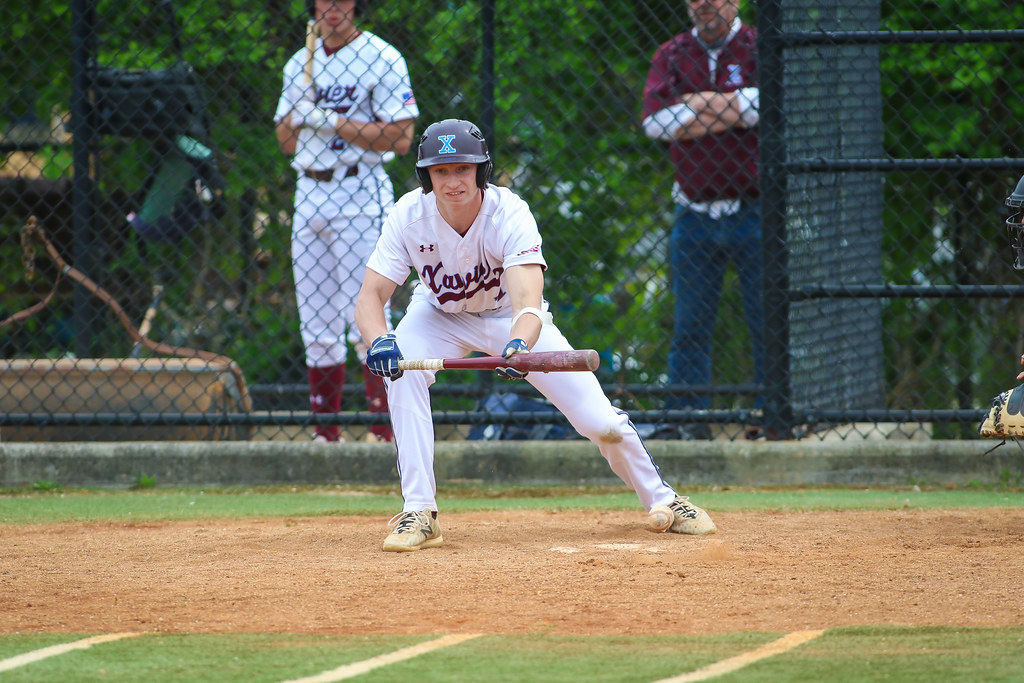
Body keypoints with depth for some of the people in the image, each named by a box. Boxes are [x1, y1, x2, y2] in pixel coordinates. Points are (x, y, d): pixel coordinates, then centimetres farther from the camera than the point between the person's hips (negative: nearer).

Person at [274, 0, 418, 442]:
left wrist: (331, 122, -14)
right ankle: (325, 433, 9)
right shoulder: (299, 65, 16)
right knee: (316, 324, 5)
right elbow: (286, 142, 17)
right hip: (309, 194, 6)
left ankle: (386, 429, -10)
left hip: (360, 194, -6)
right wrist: (300, 104, -3)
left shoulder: (382, 59, -4)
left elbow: (401, 138, -11)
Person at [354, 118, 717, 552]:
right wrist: (378, 340, -54)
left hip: (510, 317, -1)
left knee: (599, 421, -9)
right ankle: (419, 513, -25)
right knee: (400, 367, -32)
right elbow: (370, 297, -31)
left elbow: (528, 303, -46)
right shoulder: (409, 216, -28)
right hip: (440, 316, 1)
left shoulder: (510, 215, -34)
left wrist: (519, 345, -69)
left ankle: (661, 499, 20)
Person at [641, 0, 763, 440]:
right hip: (695, 216, 3)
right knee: (690, 329, 1)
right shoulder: (671, 56, 10)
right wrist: (731, 113, -8)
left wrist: (695, 105, -9)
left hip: (754, 214, -3)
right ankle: (687, 426, 4)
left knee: (768, 325, -2)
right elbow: (655, 119, -5)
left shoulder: (759, 49, 1)